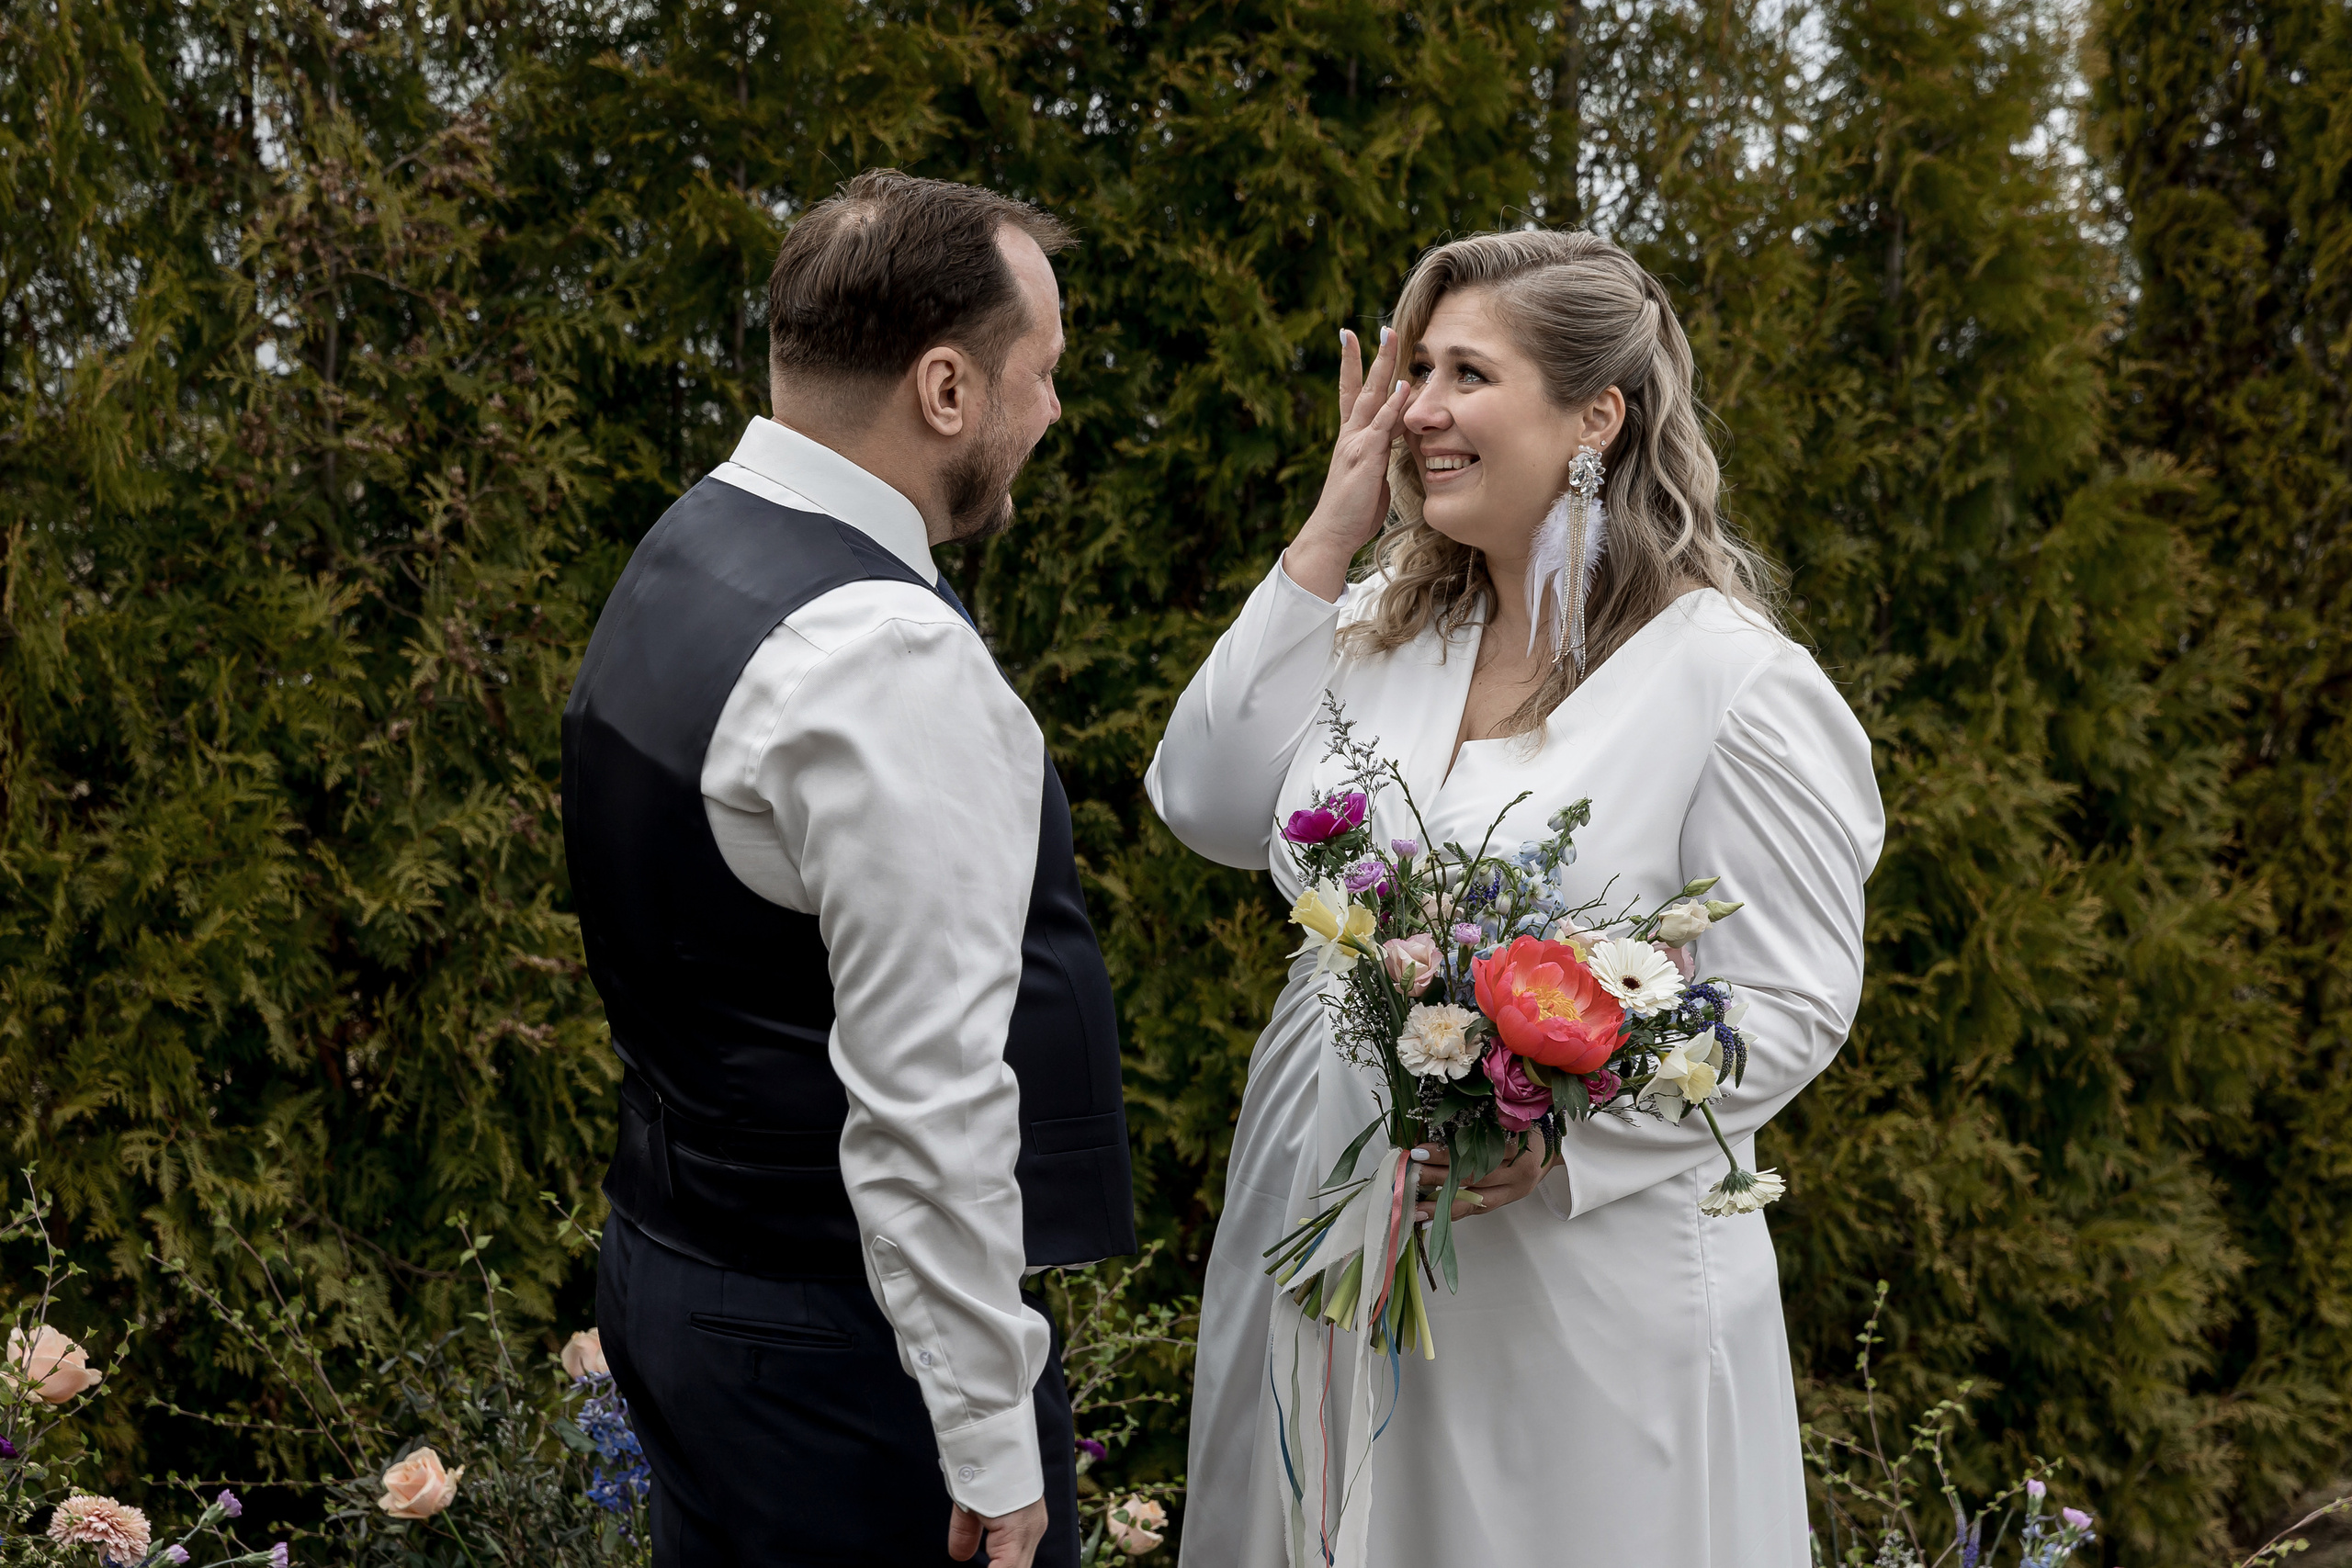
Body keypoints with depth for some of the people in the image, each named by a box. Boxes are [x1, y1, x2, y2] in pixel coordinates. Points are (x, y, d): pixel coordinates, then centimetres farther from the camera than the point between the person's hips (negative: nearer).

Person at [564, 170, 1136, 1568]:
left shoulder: (685, 557, 8)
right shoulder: (886, 655, -23)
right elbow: (926, 1100, -24)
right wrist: (996, 1450, -19)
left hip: (677, 1278, 10)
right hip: (847, 1348, -10)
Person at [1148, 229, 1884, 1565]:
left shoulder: (1737, 682, -11)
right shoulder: (1385, 626, 7)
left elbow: (1794, 1003, -11)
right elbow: (1211, 808, 0)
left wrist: (1560, 1134, -24)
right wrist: (1327, 541, -2)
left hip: (1582, 1289, -5)